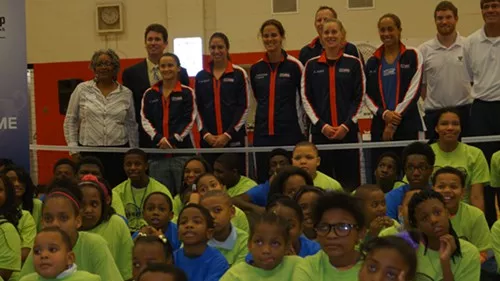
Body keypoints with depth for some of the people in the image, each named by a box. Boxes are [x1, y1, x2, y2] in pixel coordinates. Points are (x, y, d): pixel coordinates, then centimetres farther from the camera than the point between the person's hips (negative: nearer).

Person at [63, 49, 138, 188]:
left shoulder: (126, 93, 8)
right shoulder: (82, 89, 5)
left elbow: (131, 125, 13)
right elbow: (70, 121, 8)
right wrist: (73, 149, 1)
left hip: (118, 153, 1)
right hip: (88, 152, -1)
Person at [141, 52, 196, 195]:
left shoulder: (187, 92, 2)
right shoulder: (149, 94, 10)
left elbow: (189, 120, -4)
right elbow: (145, 120, 2)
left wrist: (173, 140, -13)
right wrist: (159, 140, -12)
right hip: (157, 153, 3)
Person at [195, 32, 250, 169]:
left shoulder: (239, 74, 2)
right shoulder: (201, 77, 11)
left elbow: (244, 107, -2)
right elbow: (197, 108, 9)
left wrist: (228, 134, -9)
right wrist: (205, 134, -4)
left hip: (234, 138, -2)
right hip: (208, 139, 3)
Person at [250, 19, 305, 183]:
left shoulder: (294, 66, -3)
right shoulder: (256, 68, 8)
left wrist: (302, 126, 4)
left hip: (290, 133, -4)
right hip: (263, 134, 4)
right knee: (263, 180, 5)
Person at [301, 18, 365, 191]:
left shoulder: (353, 63, 5)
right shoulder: (311, 65, 7)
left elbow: (359, 97, 3)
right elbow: (306, 99, 5)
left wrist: (346, 125, -8)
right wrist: (321, 125, -6)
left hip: (348, 131, -1)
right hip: (320, 131, 1)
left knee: (350, 180, -1)